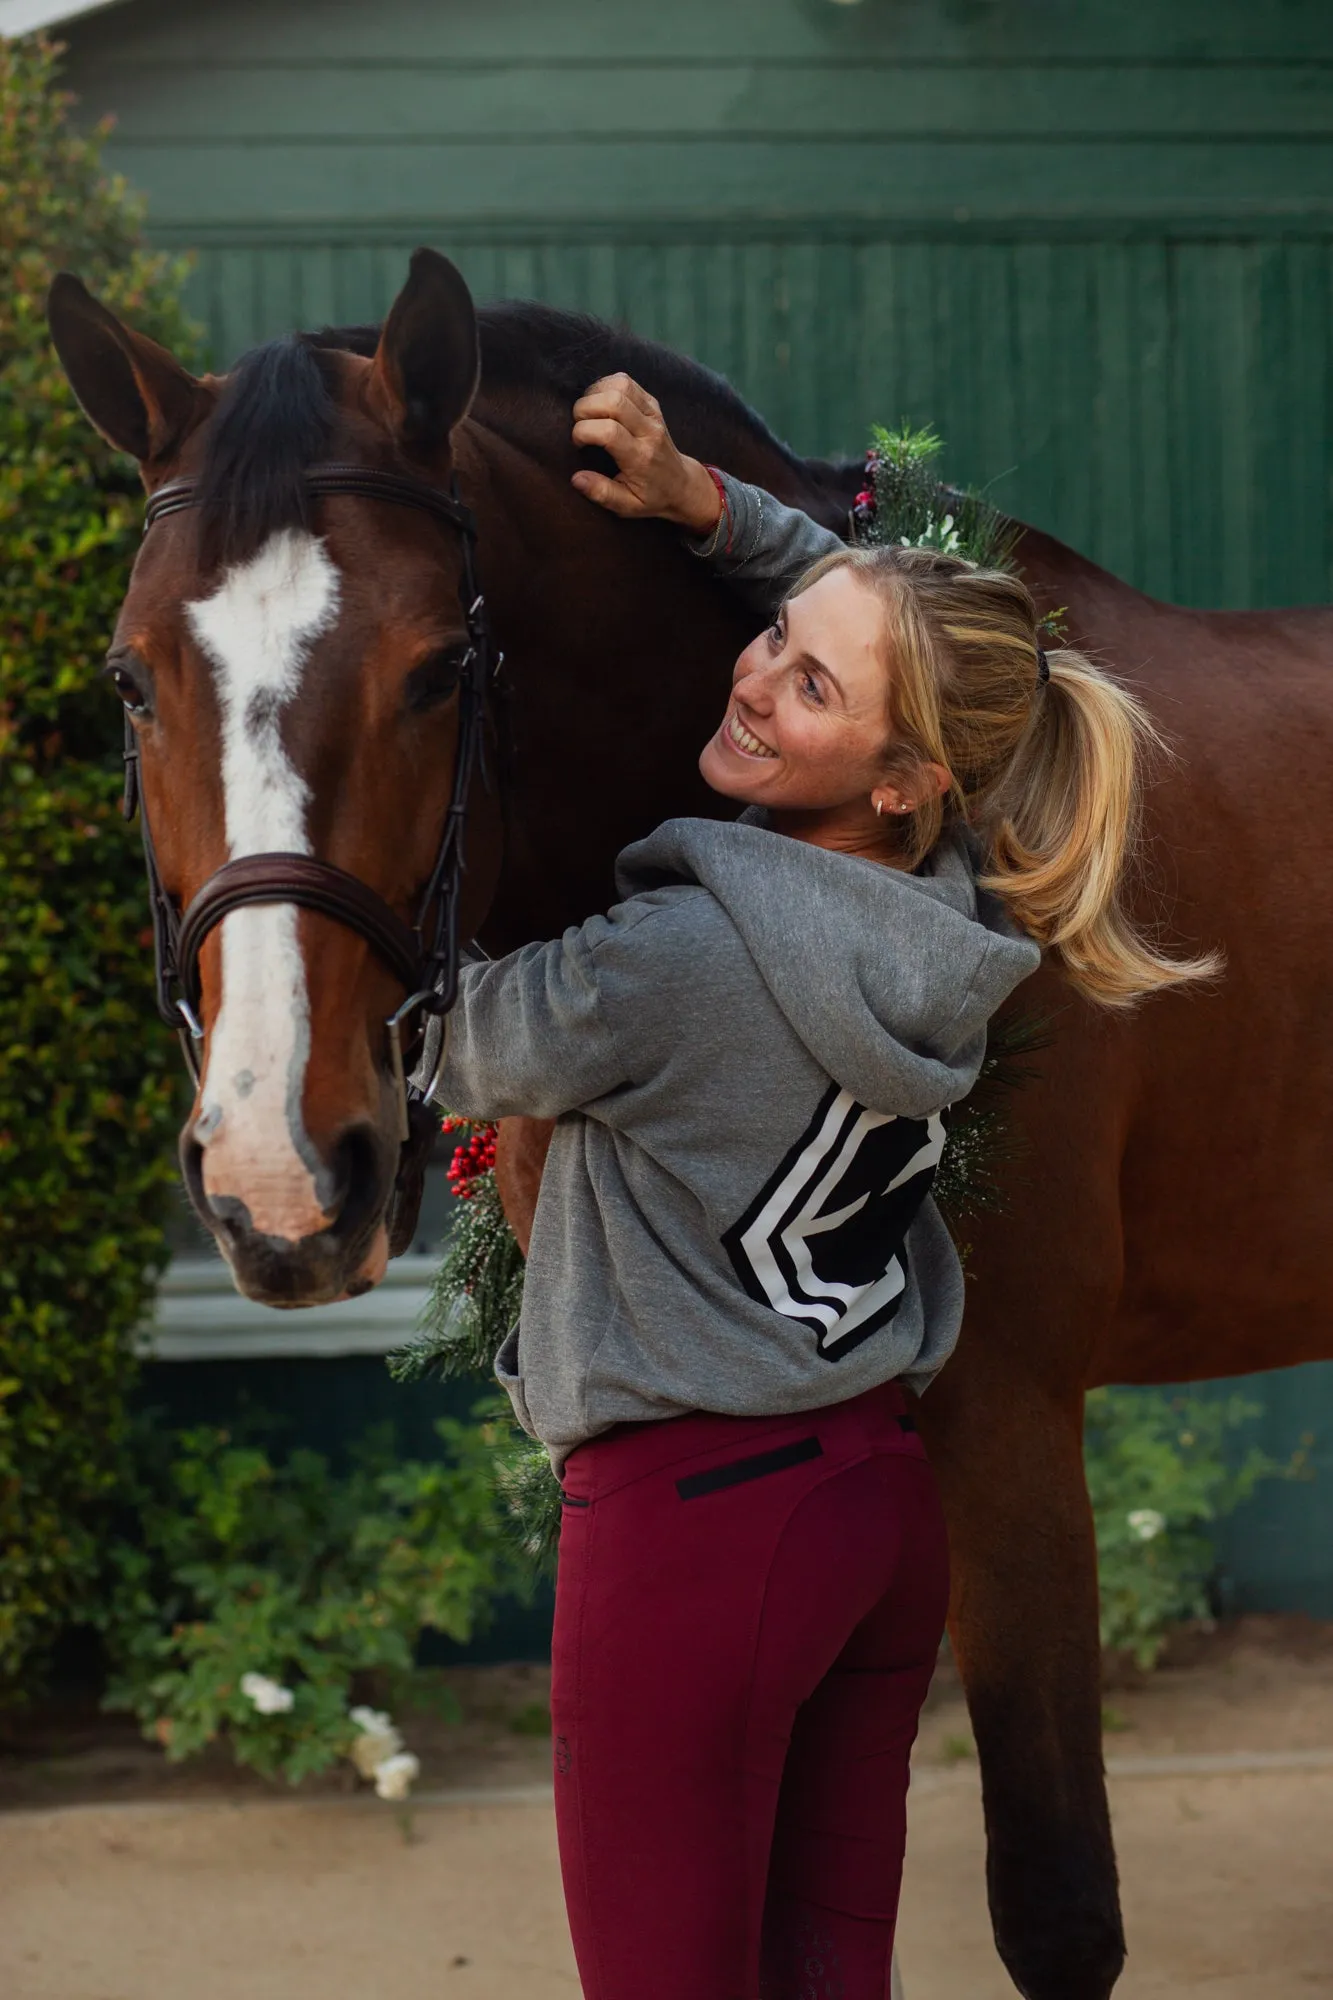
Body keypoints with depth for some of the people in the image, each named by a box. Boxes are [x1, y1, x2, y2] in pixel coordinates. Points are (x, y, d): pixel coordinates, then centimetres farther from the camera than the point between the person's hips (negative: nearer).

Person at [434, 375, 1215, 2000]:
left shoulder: (675, 962, -24)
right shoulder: (947, 917, -2)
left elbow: (462, 1057, -4)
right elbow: (859, 606, 15)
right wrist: (707, 509, 2)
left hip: (692, 1514, -8)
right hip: (885, 1492, 8)